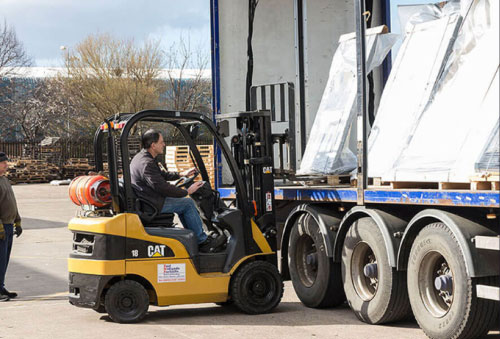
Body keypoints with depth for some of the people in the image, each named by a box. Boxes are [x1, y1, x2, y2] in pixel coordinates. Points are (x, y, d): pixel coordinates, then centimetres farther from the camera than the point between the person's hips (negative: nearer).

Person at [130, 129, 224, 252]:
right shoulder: (147, 164, -25)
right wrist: (187, 191, -15)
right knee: (188, 203, -5)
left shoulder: (140, 157, 10)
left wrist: (181, 174, 19)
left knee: (183, 202, 21)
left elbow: (162, 174, 24)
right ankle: (203, 242, 3)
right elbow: (163, 187, -25)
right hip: (152, 205, -11)